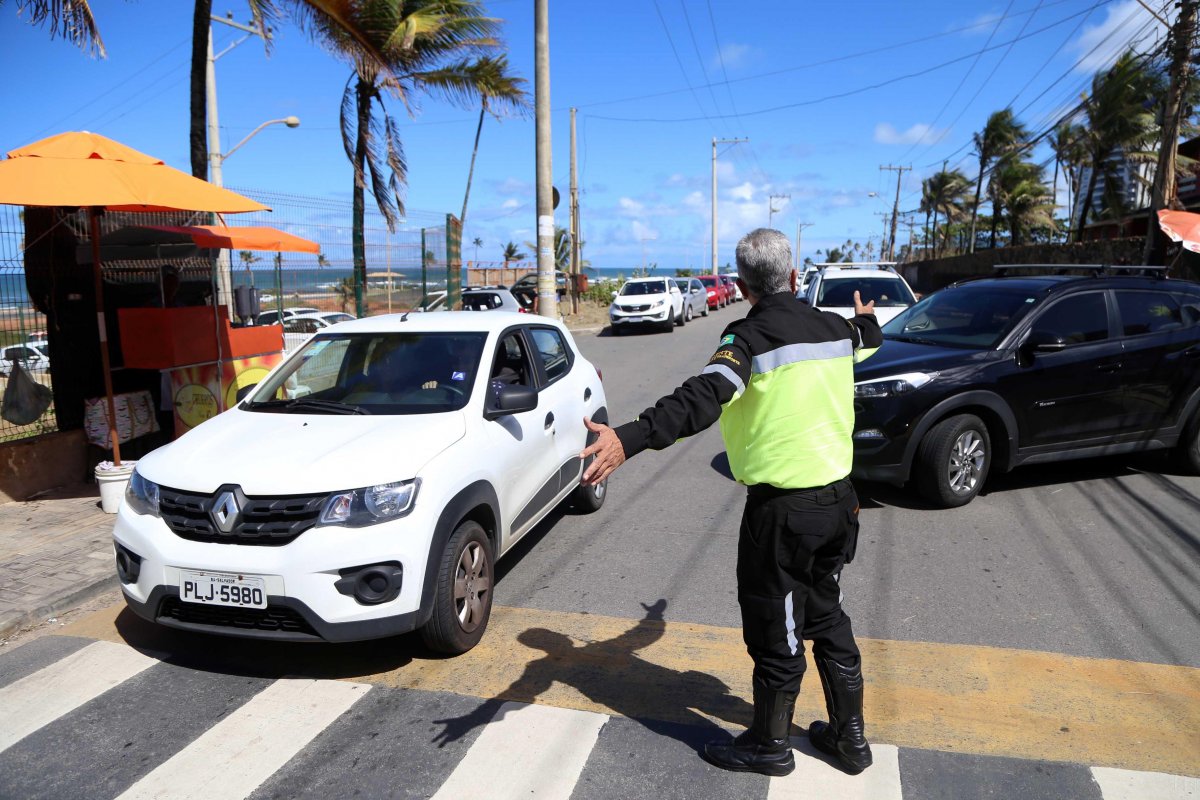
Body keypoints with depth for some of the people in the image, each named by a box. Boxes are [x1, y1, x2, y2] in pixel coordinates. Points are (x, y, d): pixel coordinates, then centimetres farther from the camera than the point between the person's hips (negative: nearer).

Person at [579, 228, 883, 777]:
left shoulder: (749, 337, -17)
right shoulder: (835, 328, 5)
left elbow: (702, 398, -35)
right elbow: (867, 342, 30)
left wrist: (629, 439, -47)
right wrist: (867, 318, 54)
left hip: (783, 509, -7)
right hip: (839, 499, 7)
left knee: (776, 631, 9)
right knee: (827, 618, 23)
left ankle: (769, 746, 27)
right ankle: (850, 737, 36)